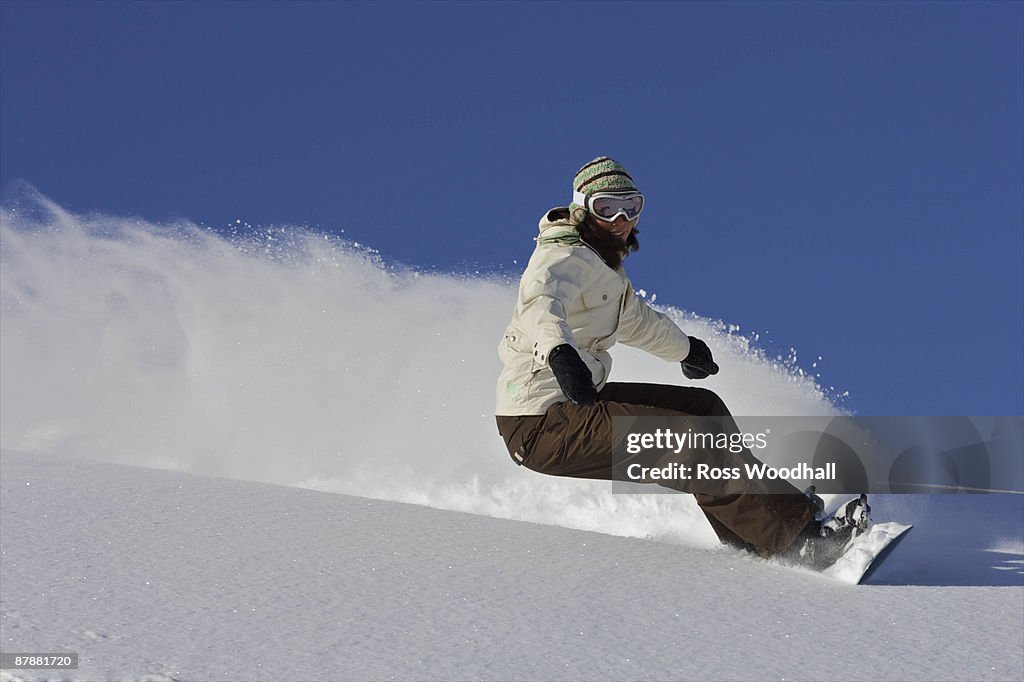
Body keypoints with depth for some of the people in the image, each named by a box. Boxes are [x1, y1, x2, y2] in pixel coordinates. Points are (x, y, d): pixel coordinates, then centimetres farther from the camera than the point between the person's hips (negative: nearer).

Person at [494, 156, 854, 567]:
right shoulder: (565, 259, -16)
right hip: (543, 426, -10)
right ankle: (799, 536, -17)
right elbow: (540, 304, -39)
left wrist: (683, 347, 52)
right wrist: (559, 352, -60)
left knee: (702, 406, 13)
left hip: (575, 399, 10)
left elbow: (629, 317, 35)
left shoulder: (599, 263, 14)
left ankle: (750, 541, 15)